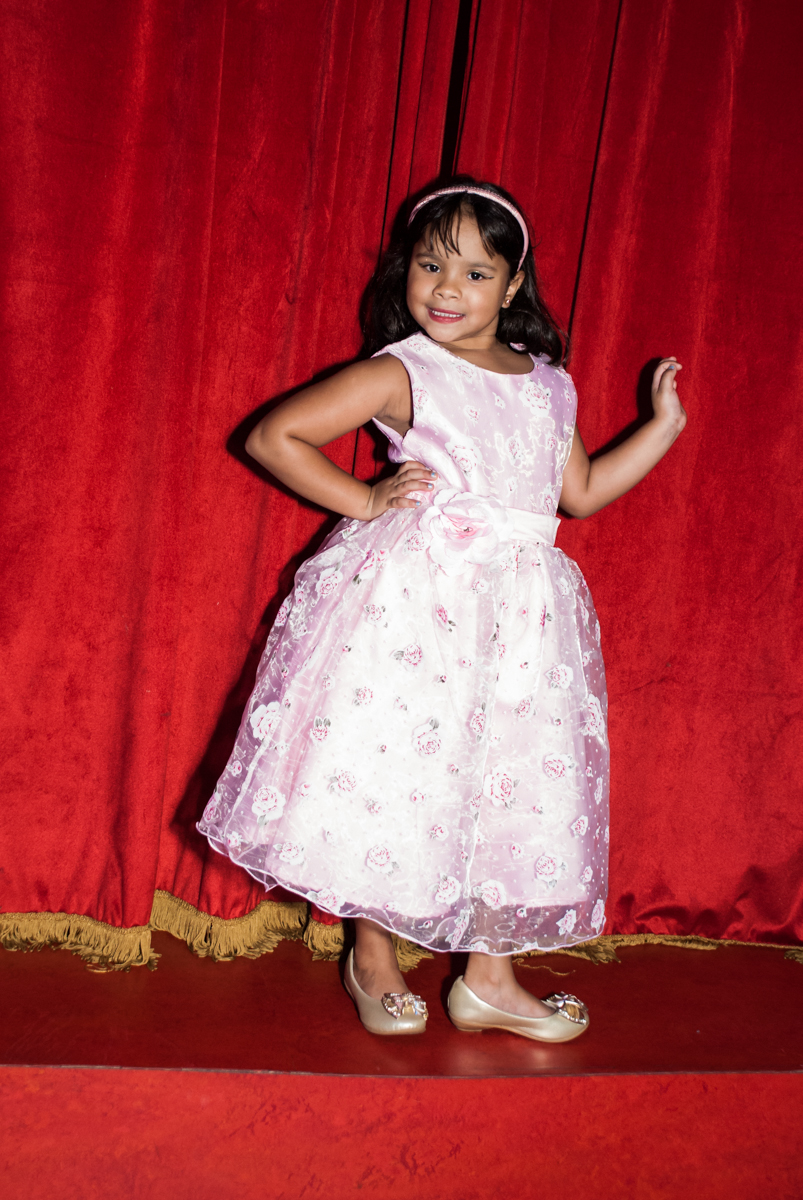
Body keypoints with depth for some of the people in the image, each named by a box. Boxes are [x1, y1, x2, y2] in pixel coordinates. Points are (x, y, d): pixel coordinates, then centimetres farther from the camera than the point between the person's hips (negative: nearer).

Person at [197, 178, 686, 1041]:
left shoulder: (549, 383, 13)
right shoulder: (399, 372, -3)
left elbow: (581, 492, 23)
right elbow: (272, 436, -5)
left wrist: (664, 425, 19)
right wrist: (367, 501, -8)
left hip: (521, 610, 5)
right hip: (412, 593, -5)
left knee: (514, 788, 7)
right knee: (389, 772, -2)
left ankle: (488, 980, 21)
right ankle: (373, 959, 21)